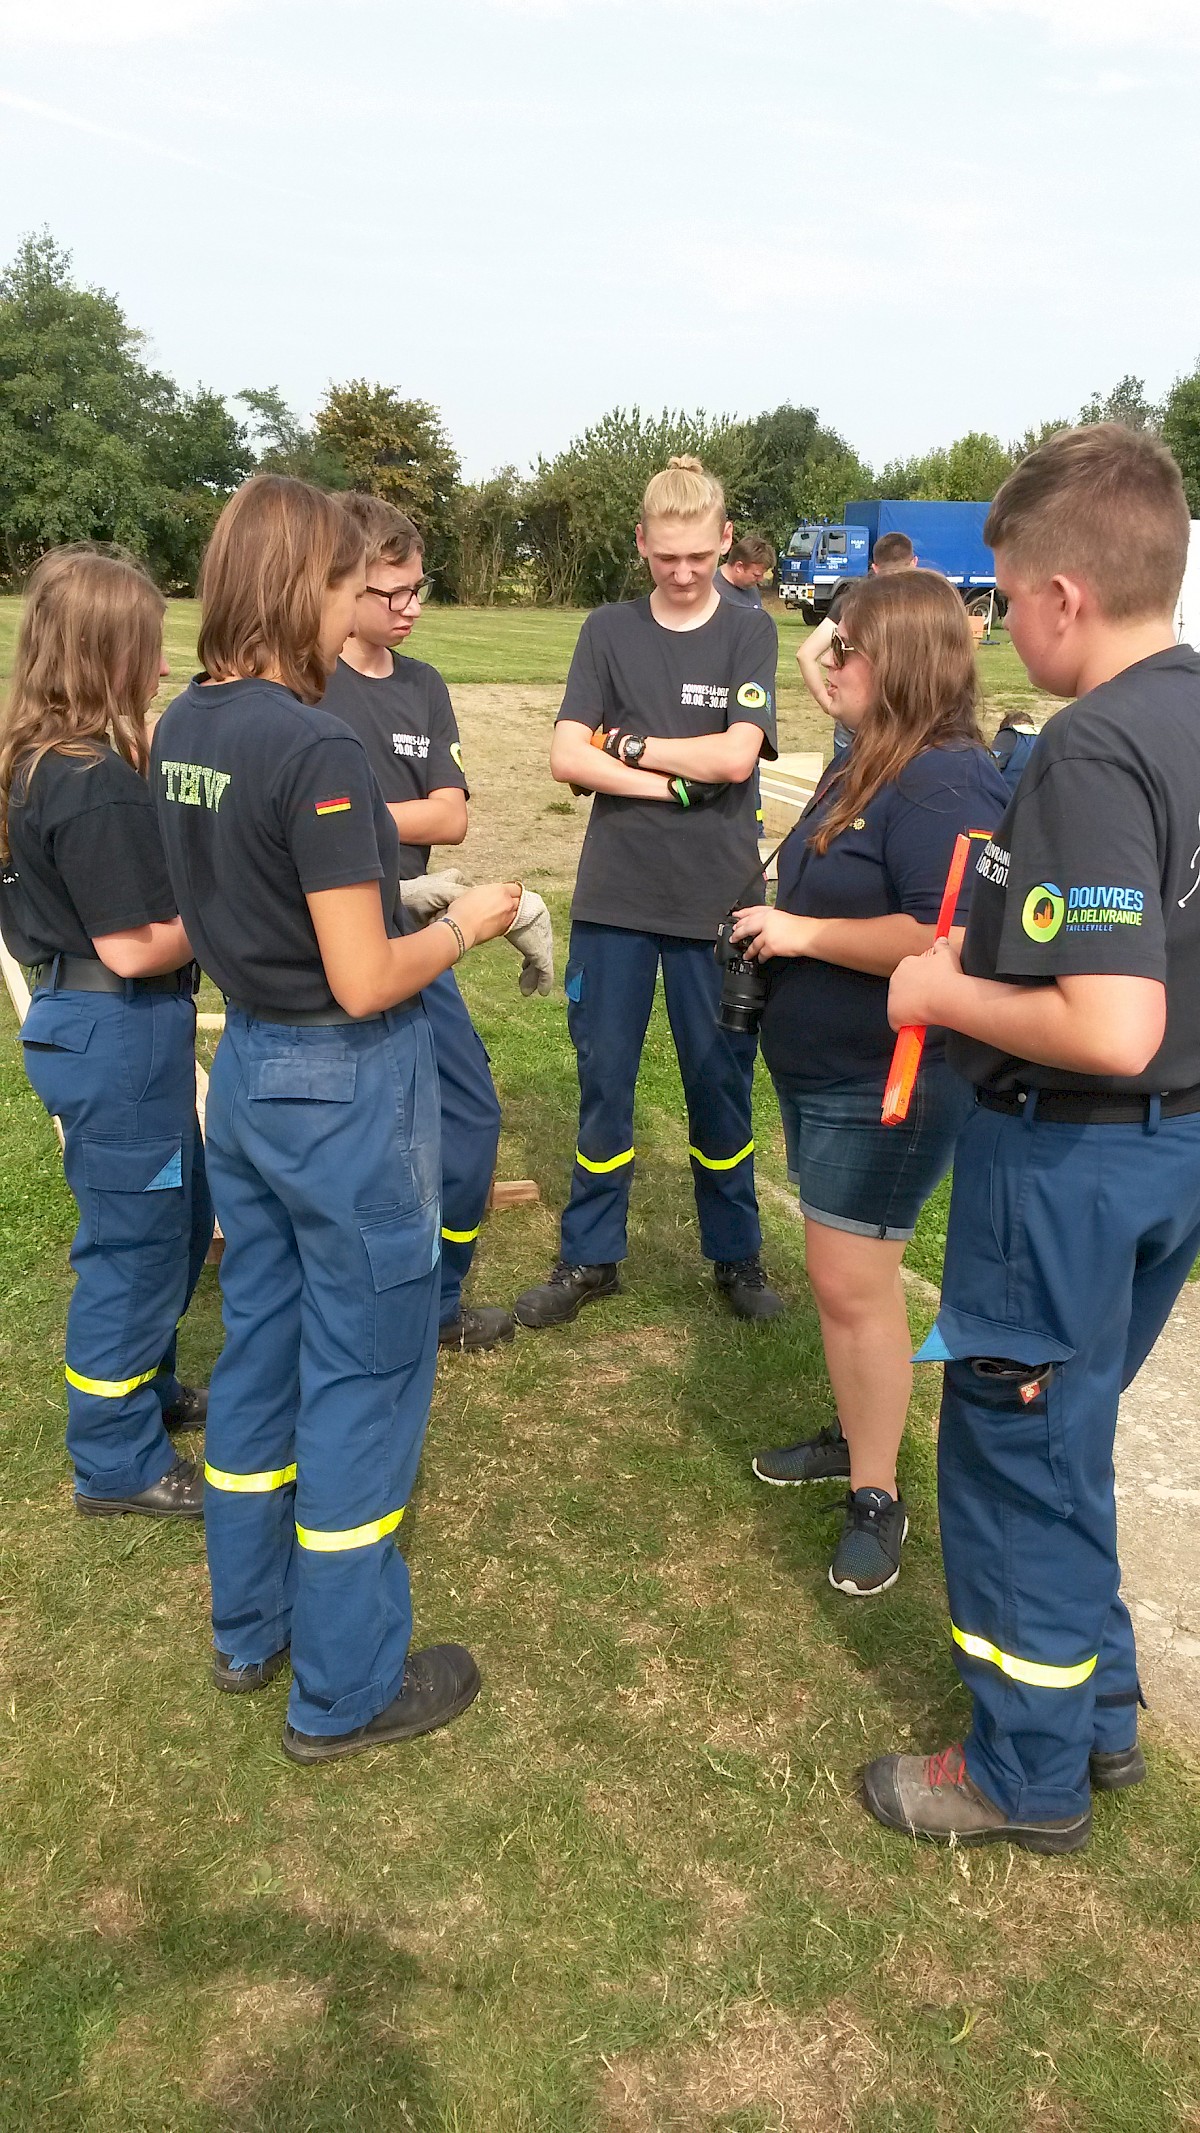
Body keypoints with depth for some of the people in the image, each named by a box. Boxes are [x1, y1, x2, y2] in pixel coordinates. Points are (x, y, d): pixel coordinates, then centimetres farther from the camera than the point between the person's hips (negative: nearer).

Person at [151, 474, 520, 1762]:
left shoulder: (180, 728, 4)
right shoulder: (316, 749, -22)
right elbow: (364, 982, -22)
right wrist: (466, 927, -6)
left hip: (247, 1071, 8)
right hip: (346, 1088, -8)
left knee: (259, 1349, 20)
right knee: (364, 1378, 6)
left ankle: (248, 1629, 38)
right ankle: (343, 1691, 23)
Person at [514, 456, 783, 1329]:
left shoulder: (751, 633, 2)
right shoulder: (609, 631, 5)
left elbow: (736, 756, -12)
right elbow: (567, 758, -6)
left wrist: (627, 744, -7)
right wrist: (672, 784, -14)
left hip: (718, 898, -1)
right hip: (614, 896, 1)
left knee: (720, 1078, 9)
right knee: (604, 1079, 8)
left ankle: (738, 1255, 26)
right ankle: (590, 1257, 23)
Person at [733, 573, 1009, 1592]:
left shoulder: (946, 782, -22)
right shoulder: (866, 762, 11)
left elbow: (944, 939, -33)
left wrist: (804, 935, -23)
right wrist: (777, 925, 5)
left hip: (890, 1084, -10)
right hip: (821, 1070, 10)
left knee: (855, 1282, -2)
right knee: (840, 1273, 19)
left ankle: (878, 1497, 15)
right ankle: (858, 1437, 37)